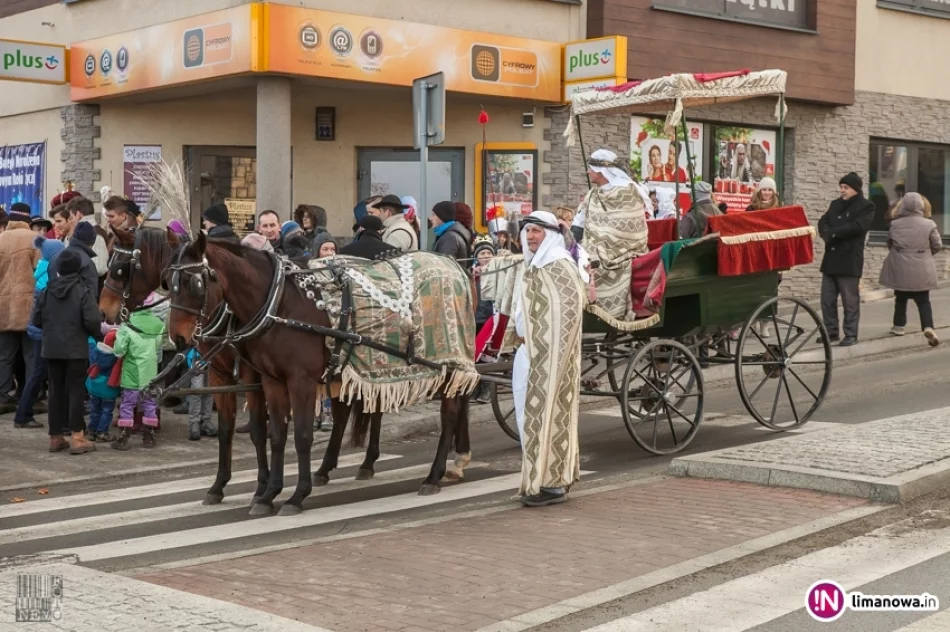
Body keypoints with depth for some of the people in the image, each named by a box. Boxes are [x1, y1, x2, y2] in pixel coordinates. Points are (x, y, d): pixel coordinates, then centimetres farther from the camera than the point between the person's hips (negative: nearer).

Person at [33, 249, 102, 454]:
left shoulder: (46, 291, 4)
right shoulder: (84, 292, -10)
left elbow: (36, 320, 6)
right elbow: (91, 321, -17)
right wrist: (98, 336, 2)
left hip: (52, 349, 4)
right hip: (76, 350, -4)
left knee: (56, 391, 11)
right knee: (76, 391, 0)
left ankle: (55, 437, 15)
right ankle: (77, 438, -4)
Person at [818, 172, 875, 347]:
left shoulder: (866, 206, -2)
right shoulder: (835, 204, 18)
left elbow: (857, 226, -16)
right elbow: (823, 222, 8)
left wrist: (832, 232, -13)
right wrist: (826, 233, -15)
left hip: (850, 260, -6)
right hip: (831, 259, 6)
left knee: (850, 299, -2)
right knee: (827, 299, 7)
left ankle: (851, 335, 3)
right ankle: (831, 332, 16)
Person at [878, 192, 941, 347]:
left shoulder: (895, 224, -4)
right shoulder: (929, 224, -8)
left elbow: (889, 244, 9)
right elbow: (937, 246, 0)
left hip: (900, 270, 1)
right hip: (921, 271, -1)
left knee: (901, 298, 19)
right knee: (923, 301, 3)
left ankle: (899, 325, 26)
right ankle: (928, 327, -15)